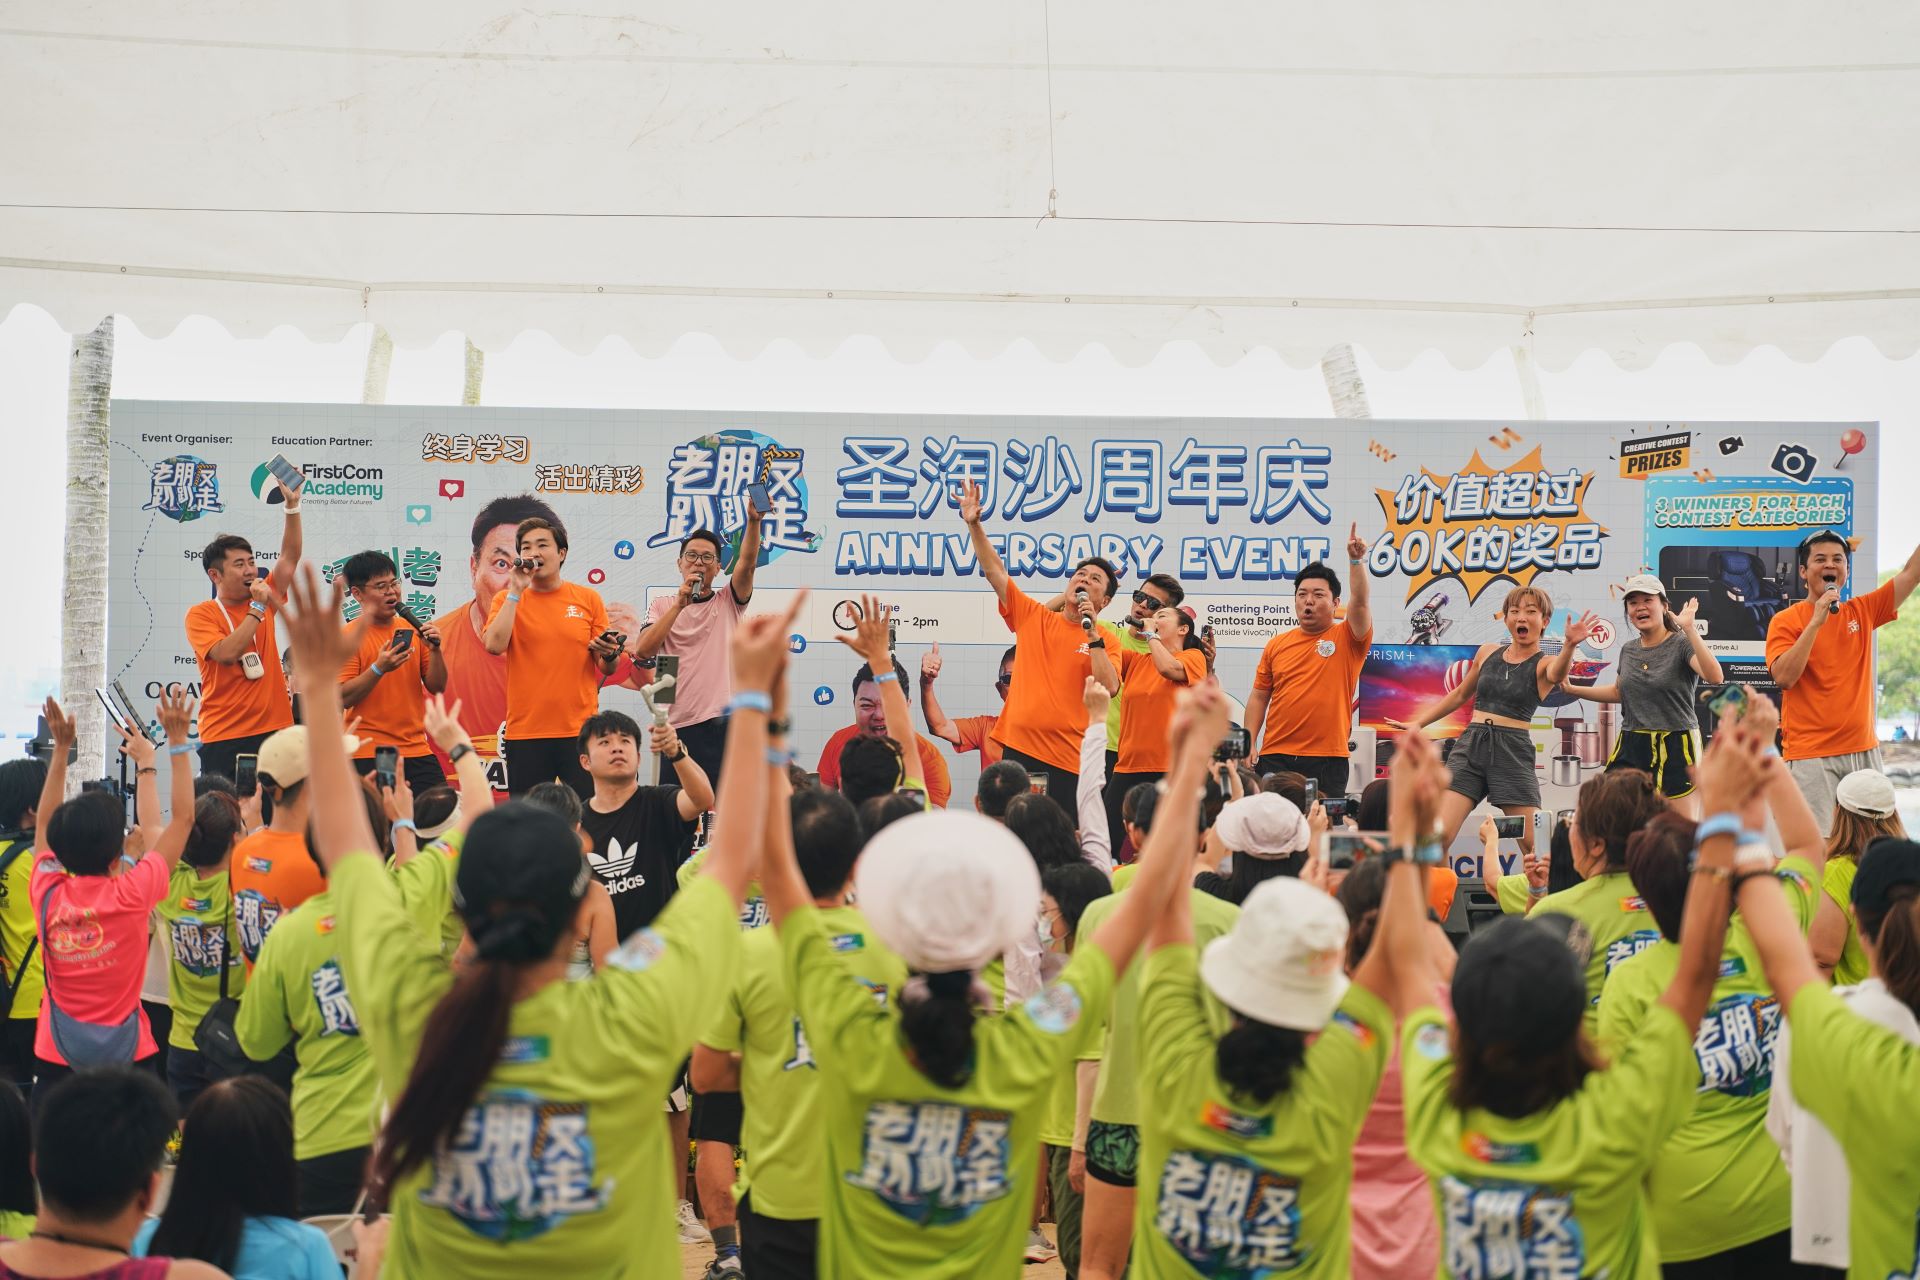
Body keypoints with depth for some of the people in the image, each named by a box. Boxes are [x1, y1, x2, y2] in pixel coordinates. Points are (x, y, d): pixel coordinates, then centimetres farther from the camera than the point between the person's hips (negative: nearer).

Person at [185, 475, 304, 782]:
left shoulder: (264, 598, 12)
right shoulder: (200, 615, -2)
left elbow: (289, 558, 8)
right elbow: (226, 653, -17)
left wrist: (292, 505, -1)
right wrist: (257, 608, -12)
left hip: (273, 730, 4)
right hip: (223, 738, -4)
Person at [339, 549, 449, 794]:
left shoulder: (411, 631, 11)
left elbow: (437, 687, 9)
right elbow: (342, 699, -11)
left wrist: (434, 650, -7)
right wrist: (378, 668, -22)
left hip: (416, 750, 5)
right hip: (368, 755, -5)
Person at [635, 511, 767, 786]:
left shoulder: (728, 603, 11)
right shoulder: (663, 605, 13)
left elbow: (747, 562, -8)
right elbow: (642, 650, -4)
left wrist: (753, 520, -25)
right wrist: (680, 604, -8)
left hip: (722, 722, -1)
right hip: (675, 725, 1)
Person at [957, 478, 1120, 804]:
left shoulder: (1107, 643, 3)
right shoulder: (1033, 616, 10)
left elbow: (1108, 688, -13)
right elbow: (995, 571, 6)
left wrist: (1092, 635, -15)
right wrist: (974, 524, -4)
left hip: (1069, 761, -2)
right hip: (1018, 750, 2)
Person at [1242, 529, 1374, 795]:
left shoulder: (1347, 639, 4)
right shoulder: (1276, 645, 11)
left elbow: (1361, 602, -14)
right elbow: (1259, 697, 12)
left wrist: (1355, 560, -23)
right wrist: (1250, 744, 3)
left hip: (1328, 760, -2)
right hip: (1275, 757, 2)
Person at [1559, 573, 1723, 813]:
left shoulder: (1681, 644, -7)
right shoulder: (1628, 651, 11)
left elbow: (1715, 677, -26)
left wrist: (1689, 629, -30)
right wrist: (1571, 689, 22)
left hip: (1675, 747, -6)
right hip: (1631, 747, 6)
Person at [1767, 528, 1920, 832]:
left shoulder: (1863, 611, 11)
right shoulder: (1785, 621, -1)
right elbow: (1784, 677, -15)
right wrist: (1815, 622, -17)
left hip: (1864, 750, 5)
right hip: (1810, 754, -4)